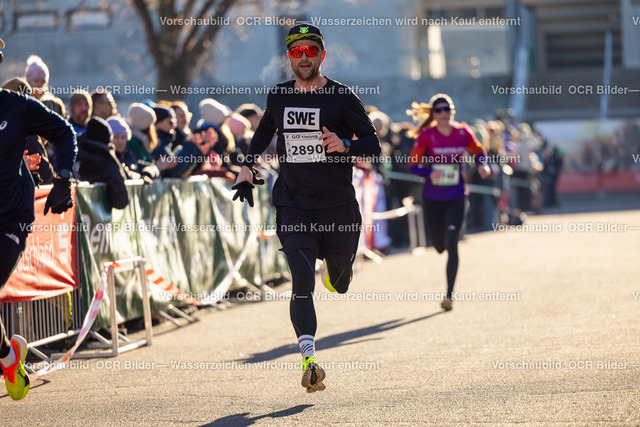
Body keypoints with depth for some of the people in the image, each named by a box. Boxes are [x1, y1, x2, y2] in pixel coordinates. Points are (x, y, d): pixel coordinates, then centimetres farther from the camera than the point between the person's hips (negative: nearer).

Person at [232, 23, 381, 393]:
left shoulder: (342, 96, -4)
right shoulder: (278, 97, 7)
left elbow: (373, 144, -6)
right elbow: (264, 132, 28)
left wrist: (345, 146, -25)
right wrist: (248, 166, 17)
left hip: (337, 205, -1)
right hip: (294, 205, 1)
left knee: (340, 283, 14)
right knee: (302, 280, -16)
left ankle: (336, 272, 52)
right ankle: (309, 357, -22)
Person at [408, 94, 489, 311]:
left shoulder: (463, 133, -3)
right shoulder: (426, 136, -7)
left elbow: (479, 152, 14)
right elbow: (413, 164, -5)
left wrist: (482, 165, -7)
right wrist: (429, 173, -24)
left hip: (456, 198, -1)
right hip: (432, 198, 1)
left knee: (452, 245, -13)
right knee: (439, 245, 12)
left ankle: (449, 295, -9)